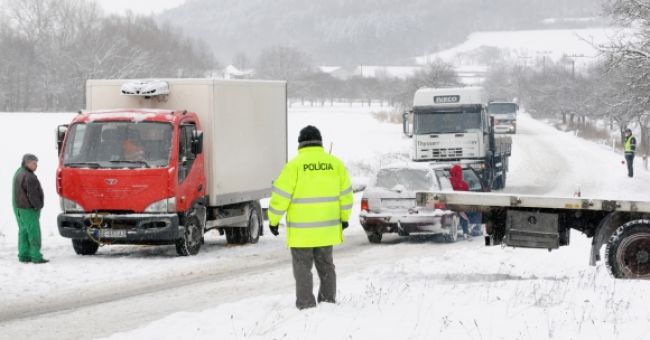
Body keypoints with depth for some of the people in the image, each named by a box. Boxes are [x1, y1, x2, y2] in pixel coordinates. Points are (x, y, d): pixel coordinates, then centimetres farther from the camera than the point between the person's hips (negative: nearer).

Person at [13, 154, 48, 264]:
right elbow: (32, 195, -22)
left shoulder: (18, 173, 12)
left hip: (18, 208, 10)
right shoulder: (29, 177, -21)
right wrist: (38, 206, -10)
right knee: (34, 233, -6)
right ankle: (36, 257, -6)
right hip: (29, 209, -10)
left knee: (23, 232, 13)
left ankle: (23, 255, 15)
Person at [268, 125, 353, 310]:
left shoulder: (295, 165, -11)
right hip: (327, 227, 4)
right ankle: (328, 301, 22)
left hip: (301, 230, -4)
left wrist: (273, 220, 0)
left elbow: (280, 195, -11)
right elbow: (345, 193, 8)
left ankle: (306, 304, 2)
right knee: (325, 265, 18)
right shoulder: (335, 163, 1)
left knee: (303, 267, 4)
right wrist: (344, 217, 20)